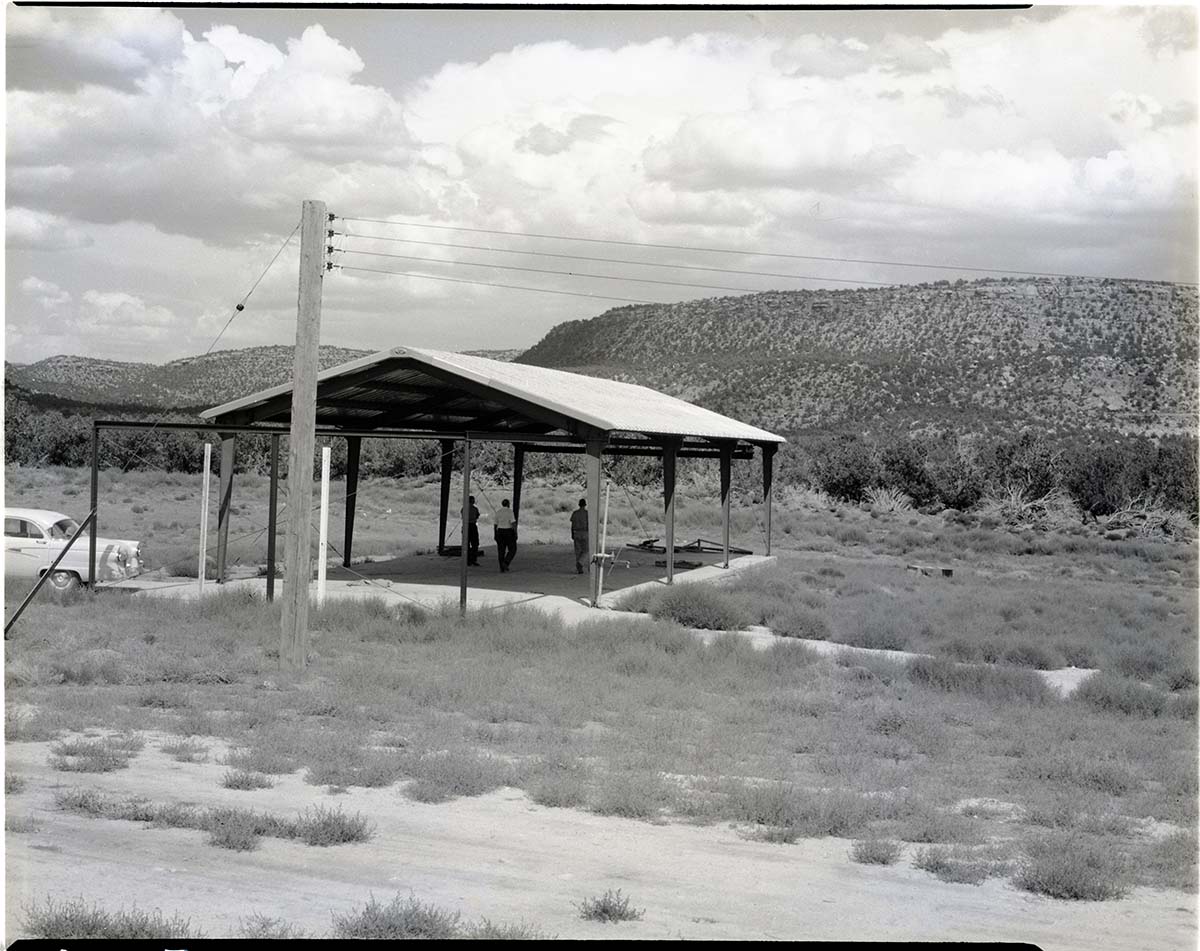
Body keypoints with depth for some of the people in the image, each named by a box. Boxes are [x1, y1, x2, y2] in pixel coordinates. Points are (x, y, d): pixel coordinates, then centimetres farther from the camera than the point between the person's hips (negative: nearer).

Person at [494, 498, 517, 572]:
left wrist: (495, 535, 16)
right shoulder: (510, 511, -10)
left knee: (501, 551, 8)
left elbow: (496, 525, 10)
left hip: (500, 532, 5)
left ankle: (502, 567, 4)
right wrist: (516, 534, -13)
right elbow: (513, 523, -16)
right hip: (509, 532, -5)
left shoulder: (498, 513, 6)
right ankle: (505, 563, -12)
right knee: (512, 549, 6)